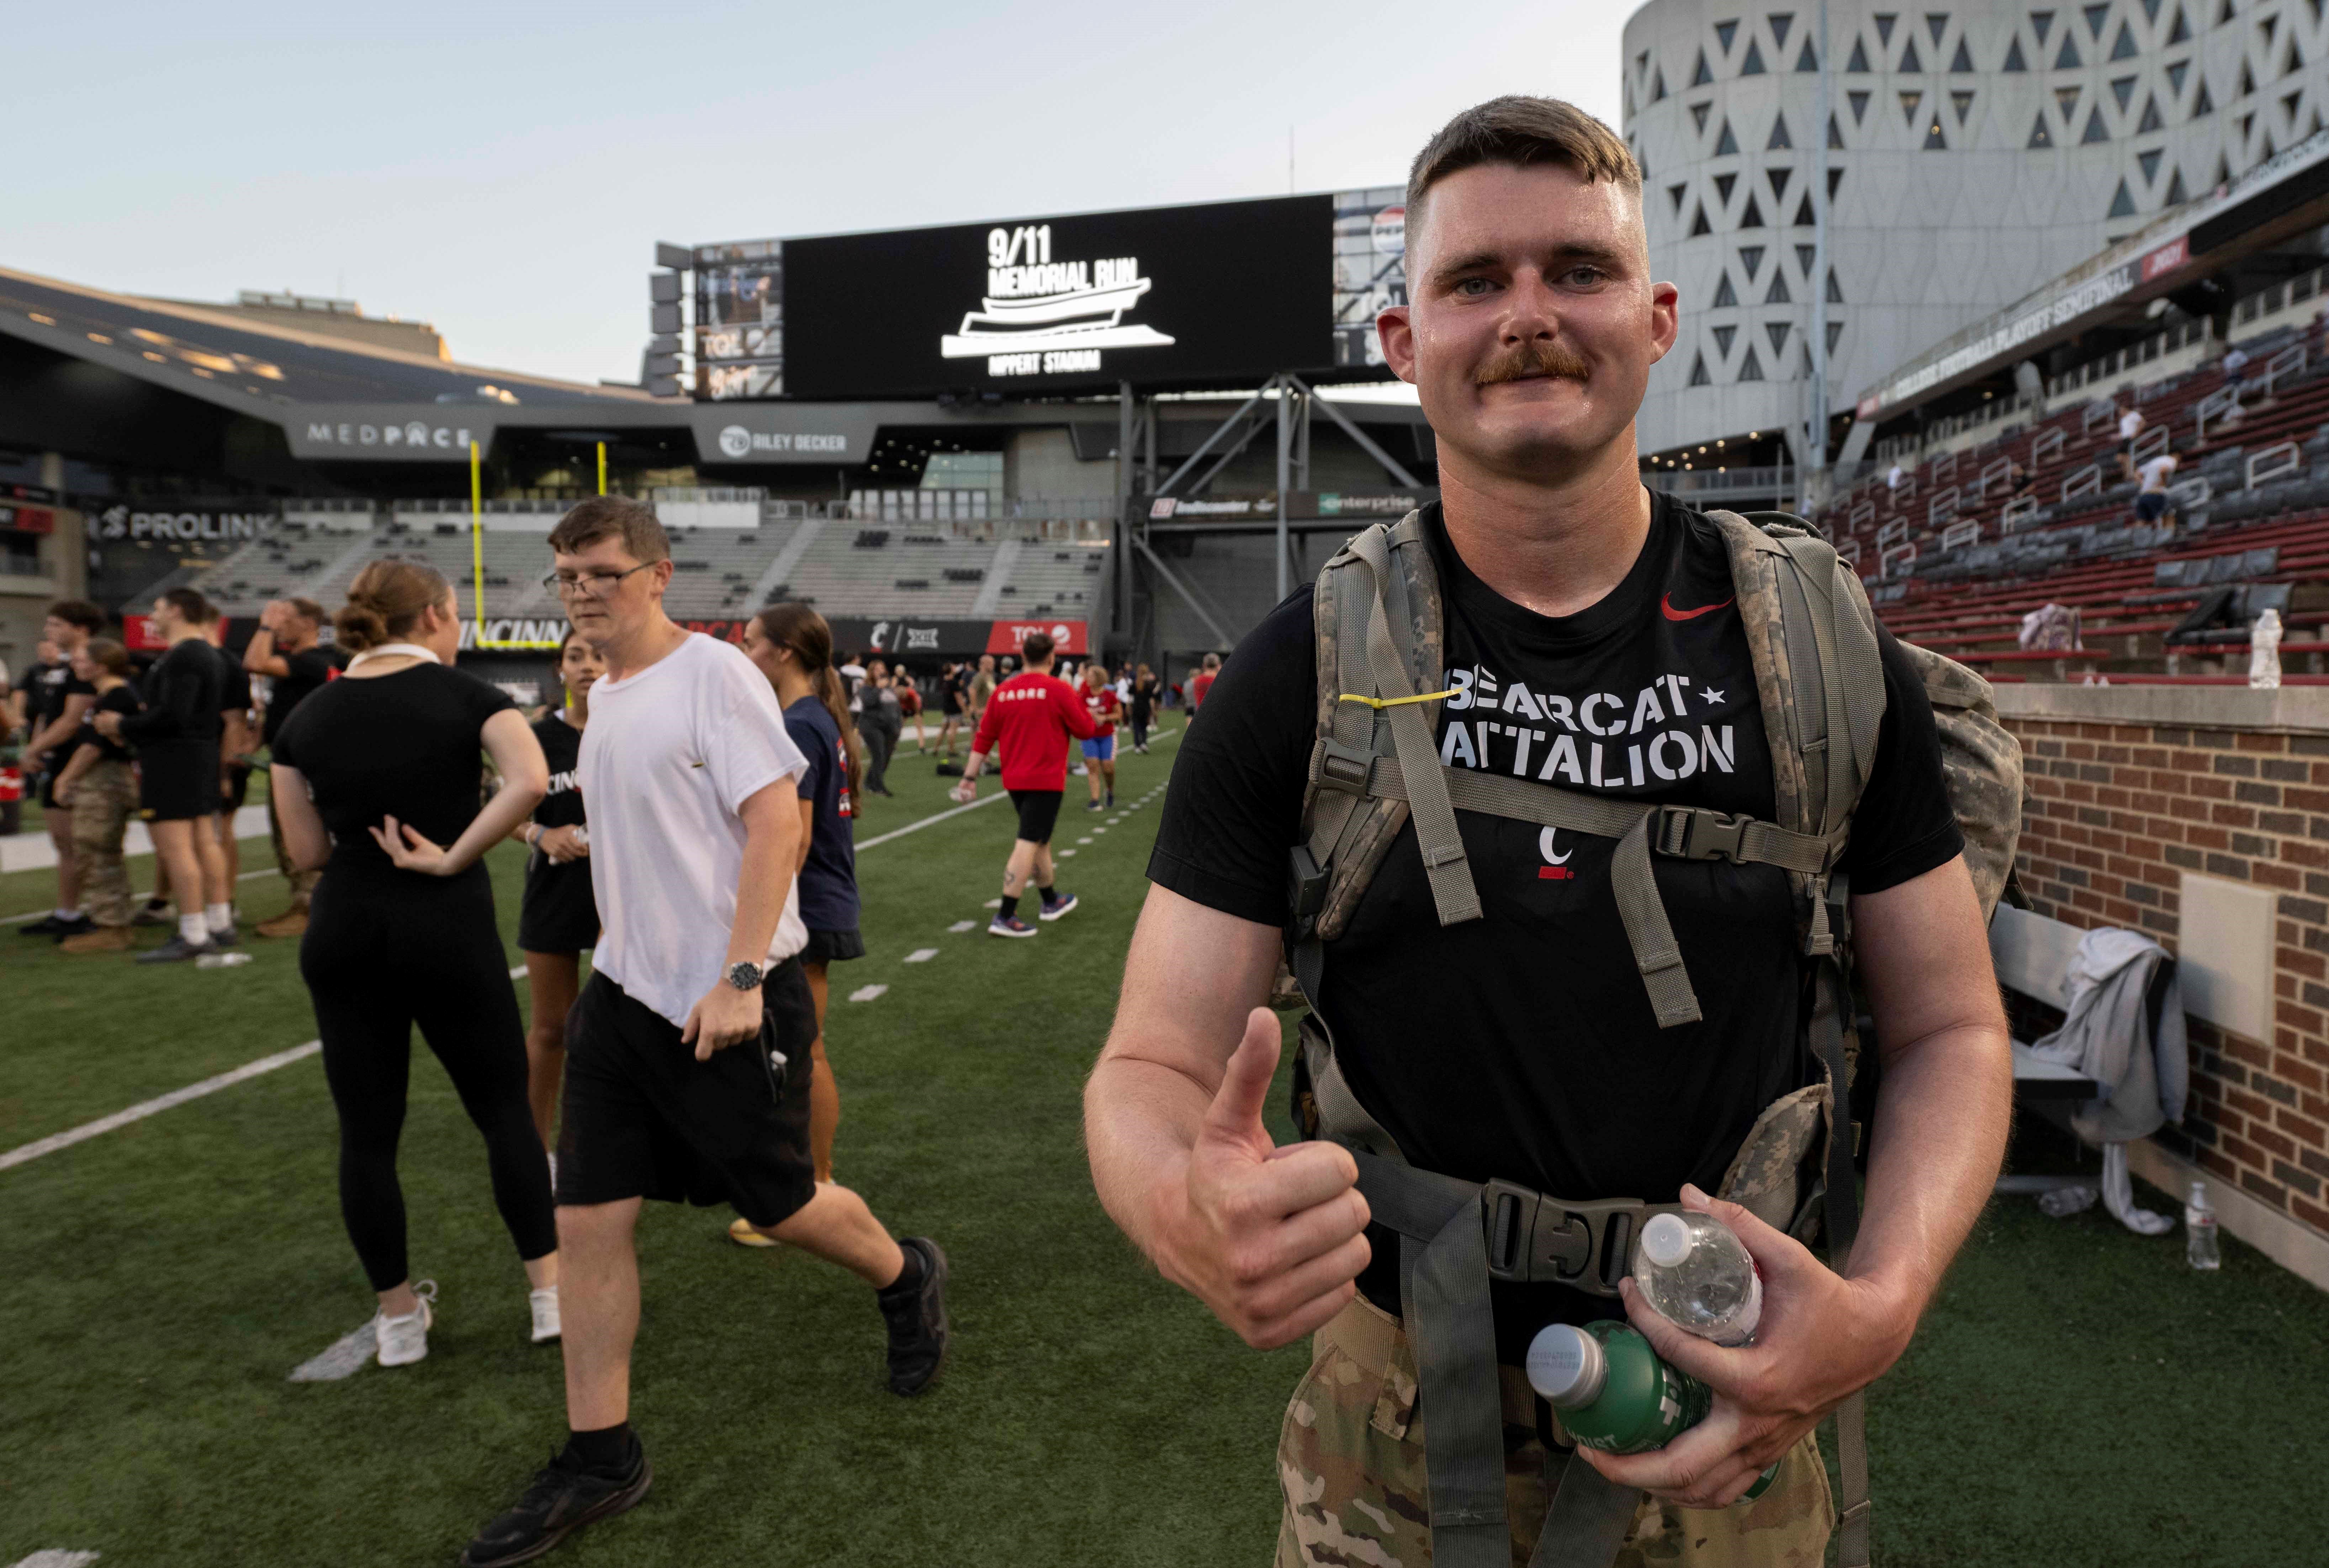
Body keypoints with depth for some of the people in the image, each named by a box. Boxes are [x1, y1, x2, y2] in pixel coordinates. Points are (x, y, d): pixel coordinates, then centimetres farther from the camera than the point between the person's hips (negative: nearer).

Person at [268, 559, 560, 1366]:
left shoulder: (307, 716, 5)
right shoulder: (468, 696, -6)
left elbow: (310, 850, 5)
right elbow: (531, 781, -24)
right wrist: (454, 858, -16)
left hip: (344, 935, 3)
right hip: (448, 929, -3)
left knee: (367, 1131, 13)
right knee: (504, 1110, 12)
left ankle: (400, 1316, 25)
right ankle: (549, 1292, 15)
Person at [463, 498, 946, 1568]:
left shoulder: (714, 673, -13)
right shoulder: (600, 695, 11)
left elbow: (775, 822, -19)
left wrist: (740, 977, -24)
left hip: (730, 1000, -7)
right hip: (624, 993, 7)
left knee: (779, 1206, 7)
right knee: (587, 1221, 4)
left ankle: (907, 1280, 37)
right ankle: (599, 1458, 19)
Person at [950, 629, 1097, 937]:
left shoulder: (1003, 691, 4)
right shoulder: (1059, 690, -11)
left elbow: (984, 738, 5)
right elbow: (1086, 731, -5)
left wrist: (970, 777, 9)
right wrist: (1079, 706, 14)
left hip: (1014, 780, 6)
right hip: (1046, 780, -6)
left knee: (1040, 840, 21)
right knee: (1028, 844, -7)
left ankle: (1051, 901, 36)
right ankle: (1004, 917, -11)